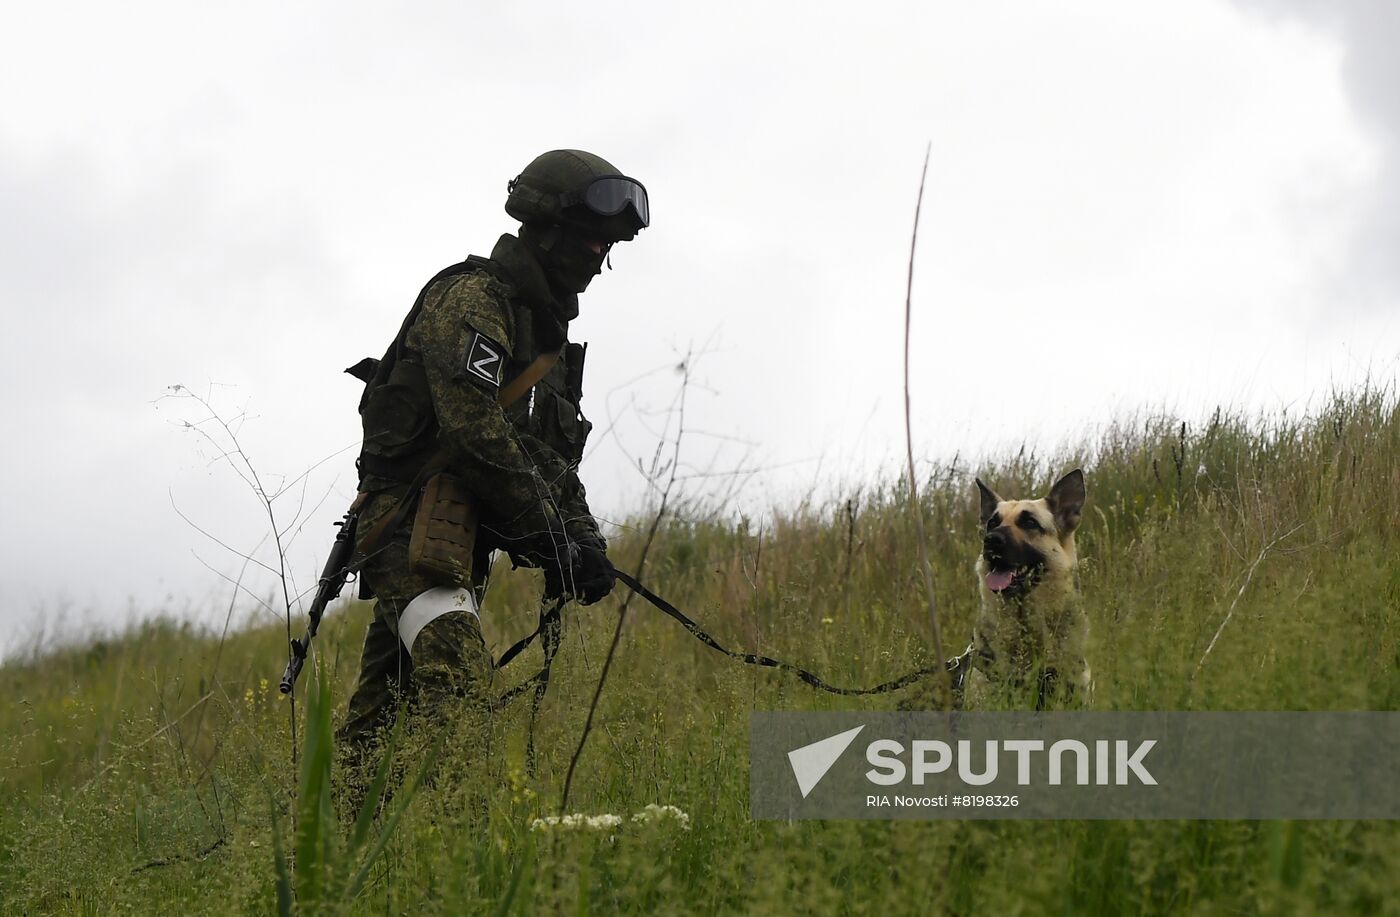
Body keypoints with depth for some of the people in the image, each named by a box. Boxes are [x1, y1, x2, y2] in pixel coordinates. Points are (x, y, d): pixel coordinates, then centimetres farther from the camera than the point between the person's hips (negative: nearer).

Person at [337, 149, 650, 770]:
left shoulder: (546, 330, 24)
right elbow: (475, 426, -18)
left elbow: (554, 456, 25)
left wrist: (584, 538, 7)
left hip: (460, 538, 10)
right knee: (457, 686, -26)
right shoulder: (471, 296, -6)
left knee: (384, 714, 6)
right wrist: (544, 532, -16)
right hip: (417, 525, -10)